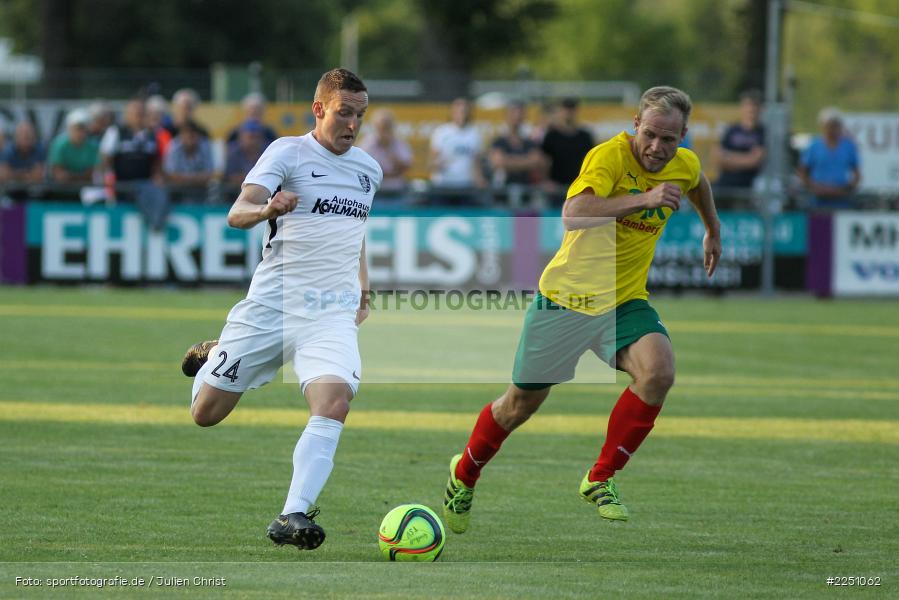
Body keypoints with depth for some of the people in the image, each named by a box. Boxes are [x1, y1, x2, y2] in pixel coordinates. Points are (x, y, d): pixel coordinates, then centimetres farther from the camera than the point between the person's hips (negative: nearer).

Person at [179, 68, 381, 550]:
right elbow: (237, 214, -18)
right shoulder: (288, 152, -4)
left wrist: (364, 294, 28)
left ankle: (293, 516, -30)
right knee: (206, 414, 5)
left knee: (334, 402, -26)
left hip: (333, 315, 3)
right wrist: (267, 209, -39)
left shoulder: (369, 170, 14)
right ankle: (211, 358, 41)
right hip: (270, 305, -3)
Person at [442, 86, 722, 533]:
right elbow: (573, 213, -38)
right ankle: (464, 475, 36)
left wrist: (713, 232, 37)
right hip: (567, 297, -4)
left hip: (625, 302, 4)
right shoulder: (609, 156, -21)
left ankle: (600, 480, -9)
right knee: (521, 404, 7)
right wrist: (642, 199, -41)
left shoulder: (685, 165, -1)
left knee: (659, 371, -25)